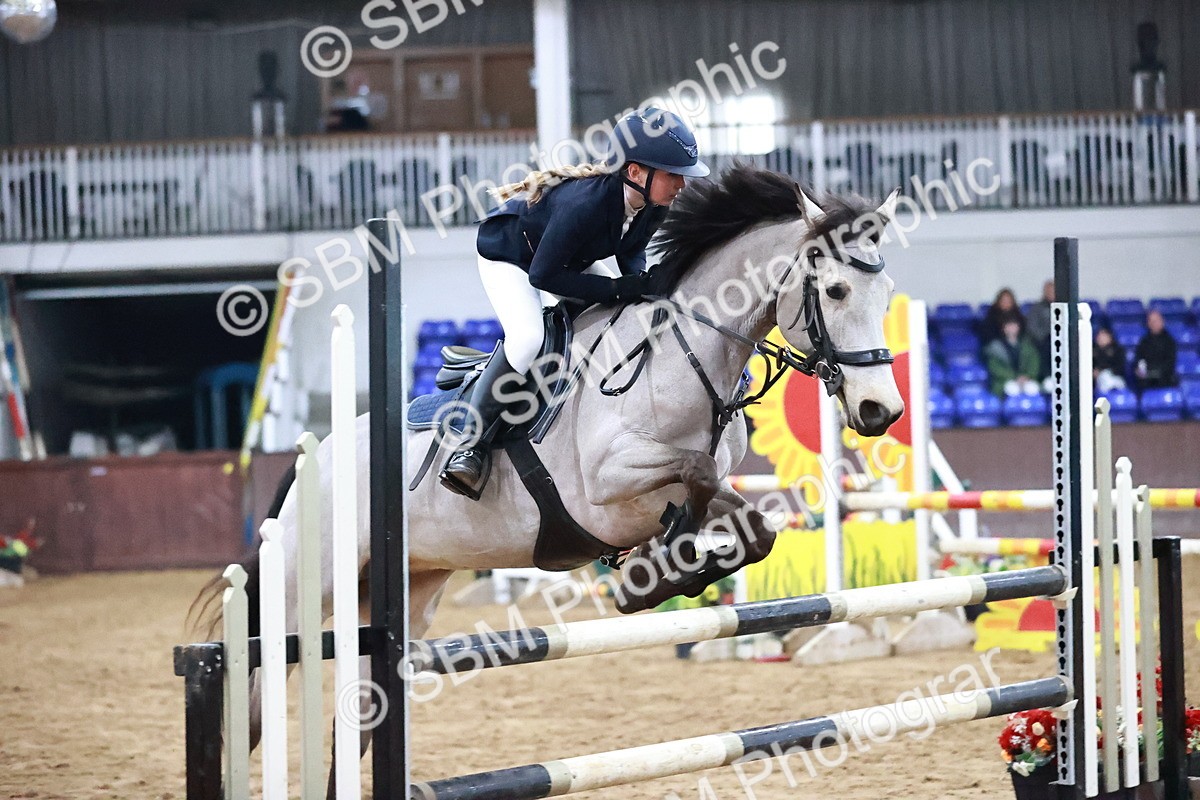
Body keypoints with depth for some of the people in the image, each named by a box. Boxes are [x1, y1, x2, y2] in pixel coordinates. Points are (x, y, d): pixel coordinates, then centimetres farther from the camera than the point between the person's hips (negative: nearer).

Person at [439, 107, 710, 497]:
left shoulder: (654, 205, -21)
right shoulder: (584, 203, -43)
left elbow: (632, 248, 1)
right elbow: (543, 276, -36)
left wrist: (641, 283, -21)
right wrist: (619, 289, -38)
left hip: (568, 262, 8)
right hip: (508, 256, -8)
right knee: (527, 336, -29)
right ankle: (472, 443, -21)